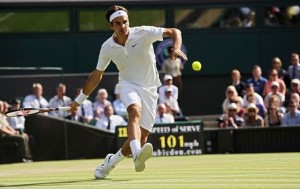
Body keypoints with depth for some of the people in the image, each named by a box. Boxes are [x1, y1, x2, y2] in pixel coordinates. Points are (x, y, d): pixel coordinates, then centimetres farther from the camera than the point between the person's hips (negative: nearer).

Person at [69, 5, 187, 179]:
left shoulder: (143, 33, -11)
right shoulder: (107, 48, -2)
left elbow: (174, 32, -11)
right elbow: (97, 75, 13)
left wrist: (177, 48, -33)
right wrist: (80, 100, 18)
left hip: (149, 89, 0)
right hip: (128, 85, 0)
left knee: (142, 137, -6)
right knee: (135, 111, -36)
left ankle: (112, 161, 18)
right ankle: (137, 154, -59)